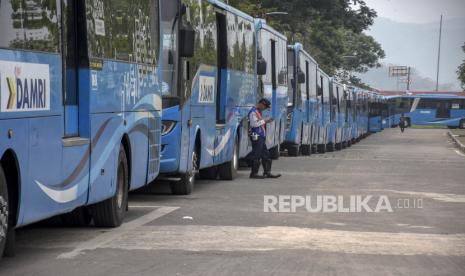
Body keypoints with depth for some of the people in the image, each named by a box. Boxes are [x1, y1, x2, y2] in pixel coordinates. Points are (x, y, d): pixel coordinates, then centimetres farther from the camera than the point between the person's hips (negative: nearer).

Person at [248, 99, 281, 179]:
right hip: (256, 136, -11)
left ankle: (267, 172, 15)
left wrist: (266, 121, 13)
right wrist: (264, 121, -15)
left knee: (265, 155, 11)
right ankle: (254, 173, -3)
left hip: (261, 136, 11)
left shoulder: (259, 112, 20)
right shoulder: (253, 112, -12)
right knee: (256, 155, -8)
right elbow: (254, 124, -21)